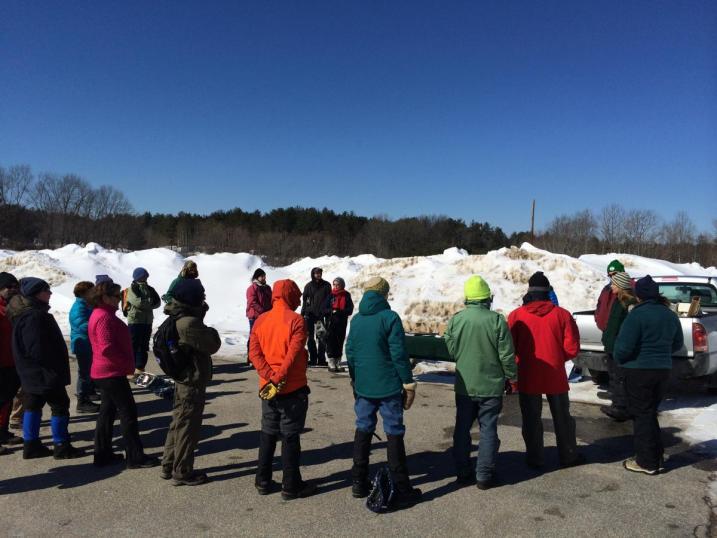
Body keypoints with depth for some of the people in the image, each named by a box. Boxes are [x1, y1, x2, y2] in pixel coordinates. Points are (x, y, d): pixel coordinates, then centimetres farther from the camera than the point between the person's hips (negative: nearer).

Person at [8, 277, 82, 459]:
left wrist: (59, 360, 15)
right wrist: (55, 365, -15)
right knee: (60, 405, 0)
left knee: (33, 406, 17)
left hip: (32, 373, 11)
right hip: (44, 373, -10)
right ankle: (61, 447, 7)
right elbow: (37, 350, -27)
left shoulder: (26, 313, 10)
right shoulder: (34, 316, -24)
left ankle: (31, 445, 27)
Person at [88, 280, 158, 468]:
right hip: (112, 373, -10)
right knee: (128, 413, -3)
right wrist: (128, 364, -17)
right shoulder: (104, 317, -19)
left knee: (107, 412, 16)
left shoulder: (101, 314, 14)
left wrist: (126, 364, 13)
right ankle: (135, 457, 4)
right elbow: (107, 348, -25)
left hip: (105, 373, 10)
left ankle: (102, 454, 25)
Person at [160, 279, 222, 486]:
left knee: (179, 423, 20)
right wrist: (211, 331, -1)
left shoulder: (177, 319, 5)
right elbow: (212, 345, -20)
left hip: (182, 379, 10)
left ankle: (169, 466, 31)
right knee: (188, 426, 3)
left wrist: (200, 315, -1)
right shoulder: (190, 323, -25)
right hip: (193, 382, -9)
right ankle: (183, 472, 15)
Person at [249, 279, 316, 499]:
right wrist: (279, 379, -17)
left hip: (267, 388, 5)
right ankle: (291, 486, 12)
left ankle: (263, 482, 25)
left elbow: (254, 353, -4)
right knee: (290, 436, 4)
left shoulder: (260, 320, 4)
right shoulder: (296, 320, -12)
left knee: (268, 434, 17)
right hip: (293, 389, -5)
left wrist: (271, 377, -11)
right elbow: (294, 353, -21)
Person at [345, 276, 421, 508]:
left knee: (363, 430, 15)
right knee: (394, 434, 2)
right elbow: (399, 354, -14)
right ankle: (402, 490, 8)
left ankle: (359, 483, 21)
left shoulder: (356, 320, 5)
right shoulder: (390, 317, -12)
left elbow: (350, 353, 10)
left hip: (363, 387, 5)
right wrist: (409, 384, -7)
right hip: (389, 387, -5)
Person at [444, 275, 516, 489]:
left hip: (464, 386, 2)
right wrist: (512, 376, 5)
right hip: (491, 386, -2)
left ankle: (463, 472, 23)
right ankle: (484, 475, 12)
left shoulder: (456, 320, -8)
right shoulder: (497, 320, -15)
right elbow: (507, 355, -10)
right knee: (488, 429, 9)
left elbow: (450, 350, 2)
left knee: (462, 429, 15)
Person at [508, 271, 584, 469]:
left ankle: (534, 458, 21)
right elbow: (572, 348, -7)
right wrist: (557, 359, 12)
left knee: (531, 419, 12)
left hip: (527, 377, -1)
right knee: (562, 417, 18)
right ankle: (569, 456, 30)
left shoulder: (516, 315, -10)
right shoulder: (562, 314, -8)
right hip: (556, 377, 1)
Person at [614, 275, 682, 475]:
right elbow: (678, 343, 18)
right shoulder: (670, 315, 6)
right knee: (650, 412, 20)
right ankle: (657, 455, 28)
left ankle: (647, 462, 10)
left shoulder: (638, 314, -18)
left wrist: (618, 358, -1)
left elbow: (624, 346, -21)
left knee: (641, 414, 4)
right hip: (663, 369, 7)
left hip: (639, 370, -7)